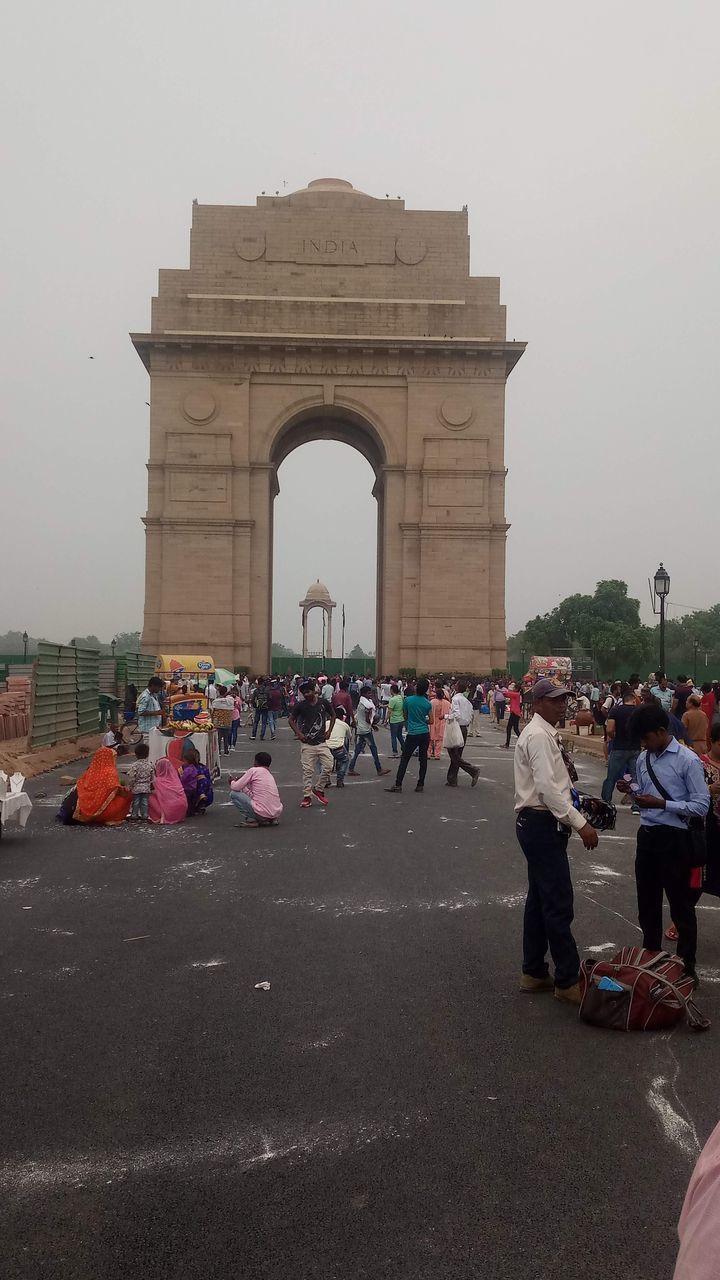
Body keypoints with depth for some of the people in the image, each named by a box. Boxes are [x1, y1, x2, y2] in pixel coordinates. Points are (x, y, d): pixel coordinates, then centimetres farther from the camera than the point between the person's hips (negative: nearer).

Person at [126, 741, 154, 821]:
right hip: (146, 788, 3)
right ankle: (144, 816, 8)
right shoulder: (150, 765, -1)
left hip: (136, 788, -3)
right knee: (144, 802, 7)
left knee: (136, 803, 6)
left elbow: (131, 778, -12)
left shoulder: (134, 766, -12)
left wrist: (130, 787, 1)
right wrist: (151, 786, 18)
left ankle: (134, 815, 11)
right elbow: (152, 778, 6)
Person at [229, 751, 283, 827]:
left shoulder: (253, 770, -1)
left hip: (262, 814, -7)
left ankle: (251, 820, 0)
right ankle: (271, 820, 16)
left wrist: (232, 781, 22)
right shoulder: (270, 775, 20)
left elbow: (235, 788, 0)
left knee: (233, 794, 6)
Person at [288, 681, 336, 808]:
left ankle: (319, 789, 17)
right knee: (308, 770, -1)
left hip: (322, 742, 2)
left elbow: (333, 715, 14)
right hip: (307, 743, -2)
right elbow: (291, 720, 6)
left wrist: (329, 731, 6)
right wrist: (298, 733, -6)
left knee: (328, 766, -4)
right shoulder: (300, 706, -5)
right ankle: (307, 796, 9)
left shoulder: (323, 703, -2)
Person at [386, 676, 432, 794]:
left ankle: (398, 785, -1)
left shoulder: (408, 700, -5)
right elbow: (430, 721, 2)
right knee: (423, 759, 8)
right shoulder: (428, 703, -2)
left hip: (412, 734, -2)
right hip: (425, 734, 2)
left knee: (404, 759, 2)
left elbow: (405, 716, 8)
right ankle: (420, 785, 11)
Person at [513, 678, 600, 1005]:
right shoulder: (539, 736, -16)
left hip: (540, 824, 11)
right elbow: (547, 787, -24)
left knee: (540, 900, 16)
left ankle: (534, 972, 26)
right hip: (541, 825, -11)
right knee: (558, 904, -5)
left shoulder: (545, 734, 16)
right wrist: (580, 823, -24)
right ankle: (568, 980, 4)